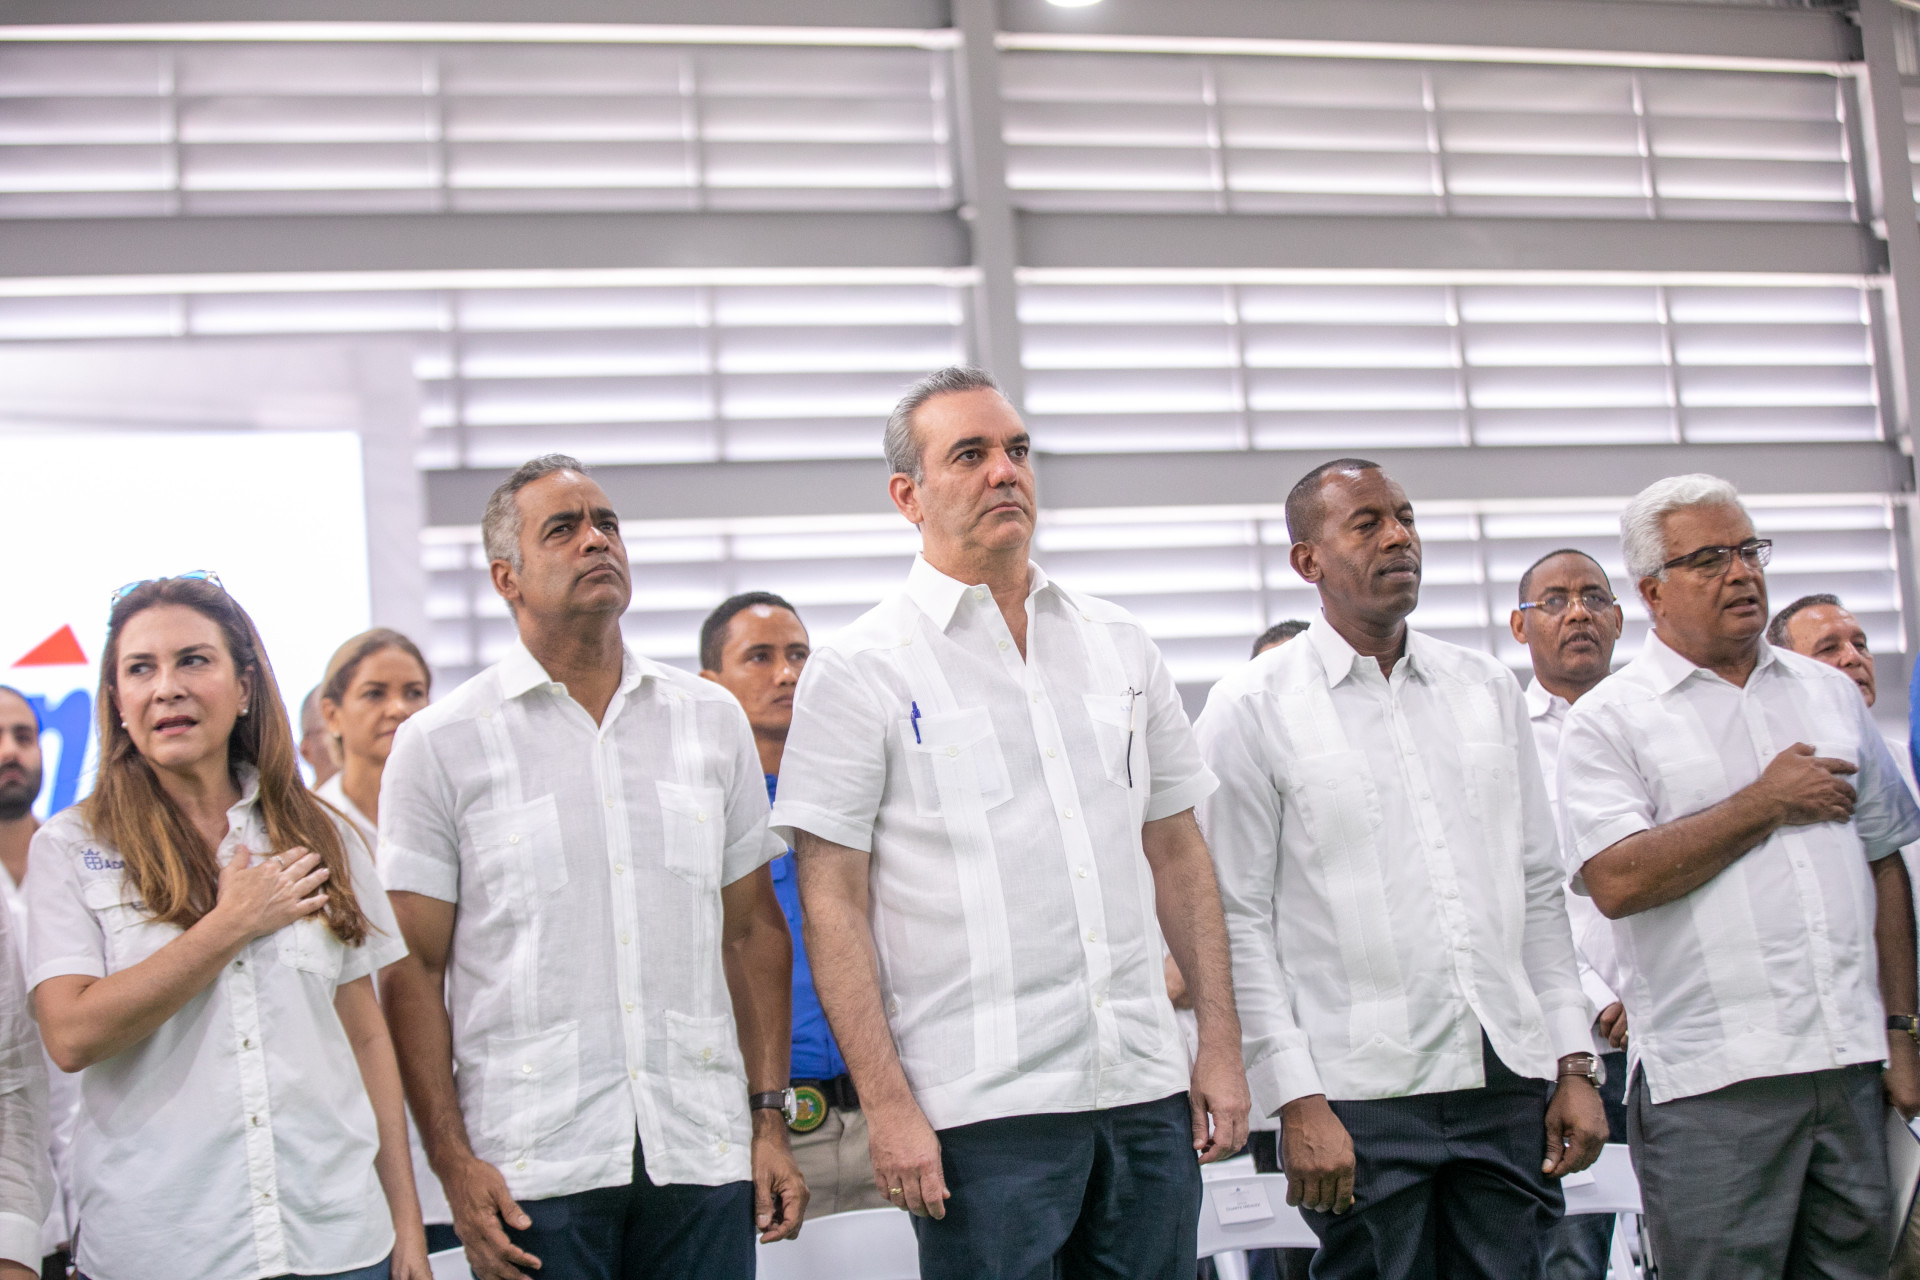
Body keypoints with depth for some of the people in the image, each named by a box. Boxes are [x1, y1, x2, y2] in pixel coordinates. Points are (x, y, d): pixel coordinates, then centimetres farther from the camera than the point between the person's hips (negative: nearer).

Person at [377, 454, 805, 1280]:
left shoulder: (713, 720, 10)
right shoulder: (440, 744, 0)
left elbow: (753, 931, 11)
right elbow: (412, 970, -1)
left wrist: (771, 1119, 6)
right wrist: (453, 1162, -8)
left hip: (703, 1152, 3)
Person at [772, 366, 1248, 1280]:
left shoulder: (1119, 647, 12)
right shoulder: (859, 671, -2)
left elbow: (1177, 853, 15)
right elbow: (833, 904, -6)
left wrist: (1220, 1041, 8)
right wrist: (886, 1105, -12)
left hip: (1147, 1094, 5)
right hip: (982, 1110, -4)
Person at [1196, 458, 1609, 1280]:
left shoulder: (1489, 689, 13)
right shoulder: (1253, 707, -1)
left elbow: (1539, 891, 14)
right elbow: (1237, 920, -5)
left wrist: (1574, 1063, 8)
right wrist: (1295, 1101, -11)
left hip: (1510, 1086, 4)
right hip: (1361, 1096, -4)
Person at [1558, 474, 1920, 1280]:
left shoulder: (1830, 694, 15)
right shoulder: (1609, 720, -1)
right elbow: (1617, 881, -14)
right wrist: (1767, 804, -8)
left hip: (1852, 1063, 5)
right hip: (1713, 1084, -5)